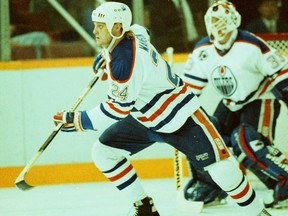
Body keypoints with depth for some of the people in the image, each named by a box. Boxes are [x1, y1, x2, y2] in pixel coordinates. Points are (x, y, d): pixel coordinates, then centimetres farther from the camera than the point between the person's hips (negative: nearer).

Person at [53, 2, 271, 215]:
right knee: (103, 152, -1)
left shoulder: (123, 61, -32)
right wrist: (107, 53, 23)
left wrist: (79, 120, -21)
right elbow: (142, 32, 20)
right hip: (144, 117, 10)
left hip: (180, 117, -10)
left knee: (222, 169, -12)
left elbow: (117, 110, -28)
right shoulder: (134, 32, -7)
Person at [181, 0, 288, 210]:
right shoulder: (202, 51, -7)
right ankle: (210, 187, 19)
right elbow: (190, 85, 5)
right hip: (231, 104, 7)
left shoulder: (253, 46, -25)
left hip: (260, 100, -7)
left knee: (248, 141, -27)